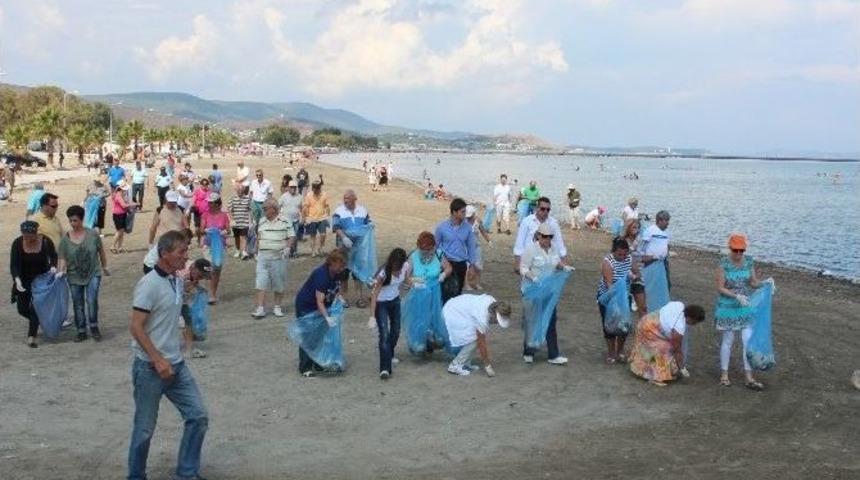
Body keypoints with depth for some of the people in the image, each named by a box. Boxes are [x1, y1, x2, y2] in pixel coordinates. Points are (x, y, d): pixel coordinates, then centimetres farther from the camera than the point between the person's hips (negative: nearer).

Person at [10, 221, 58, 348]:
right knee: (22, 309, 6)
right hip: (24, 280, 2)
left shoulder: (46, 242, -16)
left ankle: (31, 337, -3)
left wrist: (53, 266, -17)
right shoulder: (17, 243, -15)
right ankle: (36, 321, 37)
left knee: (35, 308, -10)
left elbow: (53, 256, 2)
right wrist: (17, 280, -31)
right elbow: (13, 264, -16)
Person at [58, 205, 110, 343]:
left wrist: (105, 267, 14)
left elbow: (101, 252, 6)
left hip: (93, 274, -2)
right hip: (74, 277, 2)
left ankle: (94, 327, 4)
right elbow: (62, 258, -8)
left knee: (91, 300, -17)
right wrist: (60, 271, -24)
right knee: (78, 305, 9)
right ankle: (81, 332, 22)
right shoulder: (65, 239, -6)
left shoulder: (93, 235, -7)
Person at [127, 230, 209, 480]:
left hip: (176, 365, 7)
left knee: (198, 416, 4)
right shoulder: (149, 284, -17)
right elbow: (136, 327, -20)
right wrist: (158, 361, -21)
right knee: (145, 428, 5)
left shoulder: (175, 281, 7)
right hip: (150, 368, -7)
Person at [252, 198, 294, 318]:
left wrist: (288, 247, -14)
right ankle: (260, 309, -4)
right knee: (261, 283, -4)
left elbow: (290, 236, 0)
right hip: (263, 256, 3)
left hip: (278, 256, -3)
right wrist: (256, 251, 14)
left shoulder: (284, 222, -4)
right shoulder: (261, 222, 11)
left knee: (279, 284, 7)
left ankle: (277, 307, 20)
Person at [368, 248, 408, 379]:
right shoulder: (384, 273, -31)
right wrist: (372, 316, -35)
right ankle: (385, 368, -15)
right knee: (384, 334, -14)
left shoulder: (405, 266, -16)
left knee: (396, 331, 19)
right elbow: (374, 294, -30)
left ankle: (390, 355, 45)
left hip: (395, 300, 6)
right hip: (381, 303, -6)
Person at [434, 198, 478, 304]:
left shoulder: (467, 227, -2)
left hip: (461, 264, 4)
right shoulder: (442, 226, -10)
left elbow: (471, 246, 7)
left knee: (458, 291, 12)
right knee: (449, 291, -12)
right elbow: (436, 246, 0)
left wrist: (473, 264, 5)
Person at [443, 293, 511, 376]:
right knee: (474, 340, -17)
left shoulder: (493, 302, -11)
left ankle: (465, 363, 11)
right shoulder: (482, 318, -33)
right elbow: (481, 344, -24)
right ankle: (455, 366, -8)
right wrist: (487, 366, -15)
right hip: (452, 315, -10)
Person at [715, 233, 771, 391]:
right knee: (728, 341, 8)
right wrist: (737, 296, -26)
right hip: (728, 307, -3)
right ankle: (724, 374, 23)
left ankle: (749, 378, 7)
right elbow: (720, 288, -14)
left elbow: (754, 282, 5)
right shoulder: (724, 264, -14)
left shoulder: (749, 261, -2)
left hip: (746, 306, 3)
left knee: (748, 340, 1)